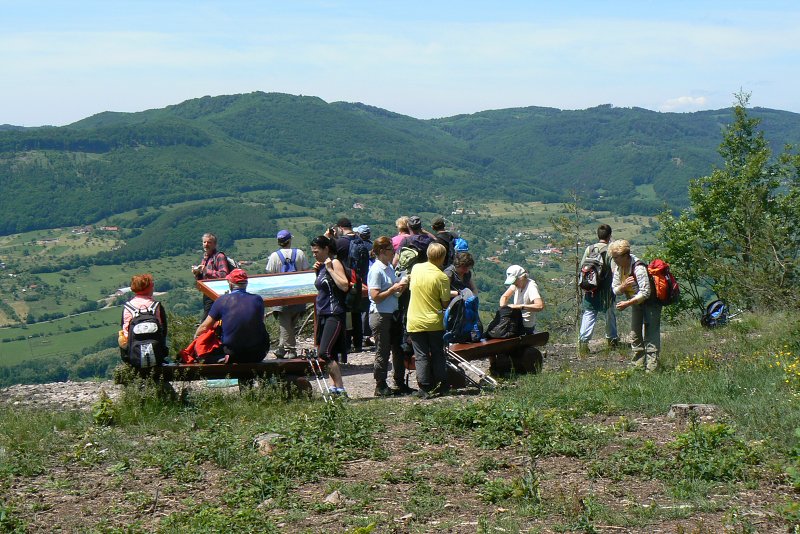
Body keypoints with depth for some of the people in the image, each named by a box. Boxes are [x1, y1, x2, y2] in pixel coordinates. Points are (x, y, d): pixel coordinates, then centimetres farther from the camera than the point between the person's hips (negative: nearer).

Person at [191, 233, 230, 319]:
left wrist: (206, 271, -24)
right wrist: (197, 273, 1)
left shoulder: (219, 256, -10)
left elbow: (224, 275, -24)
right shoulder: (204, 258, 16)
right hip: (206, 295, 8)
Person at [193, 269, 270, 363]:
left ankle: (224, 359, -9)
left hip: (232, 352, -2)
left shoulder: (222, 301, -3)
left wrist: (196, 336, 25)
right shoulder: (258, 300, 1)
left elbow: (204, 327, 4)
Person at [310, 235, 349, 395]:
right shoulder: (322, 265, 16)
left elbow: (344, 286, -20)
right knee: (329, 356, 10)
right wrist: (317, 271, 11)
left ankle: (340, 388, -17)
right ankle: (335, 387, 15)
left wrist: (329, 269, -18)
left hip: (334, 314, -10)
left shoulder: (335, 263, -9)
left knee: (324, 353, -18)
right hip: (323, 315, 10)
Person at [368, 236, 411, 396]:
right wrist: (393, 289, -18)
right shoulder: (376, 270, -16)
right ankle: (380, 387, 11)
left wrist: (401, 287, 2)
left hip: (393, 314, 9)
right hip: (380, 315, -9)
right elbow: (376, 297, -21)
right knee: (383, 353, 1)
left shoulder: (390, 268, 10)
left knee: (398, 350, 13)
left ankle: (400, 384, 24)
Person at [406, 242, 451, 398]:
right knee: (437, 354, 13)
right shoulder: (442, 277, -13)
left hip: (415, 322, 2)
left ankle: (424, 388, 4)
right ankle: (441, 386, 16)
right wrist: (452, 295, 11)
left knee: (421, 356, 6)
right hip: (434, 322, -2)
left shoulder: (416, 268, -3)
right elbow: (445, 303, -9)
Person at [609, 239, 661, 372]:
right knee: (635, 335, 11)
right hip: (636, 302, 9)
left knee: (650, 335, -14)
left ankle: (651, 368, -16)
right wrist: (623, 286, -23)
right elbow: (615, 290, 0)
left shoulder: (638, 268, -29)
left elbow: (645, 293, -31)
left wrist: (627, 304, -33)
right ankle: (638, 366, 20)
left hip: (650, 302, -9)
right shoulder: (618, 268, -4)